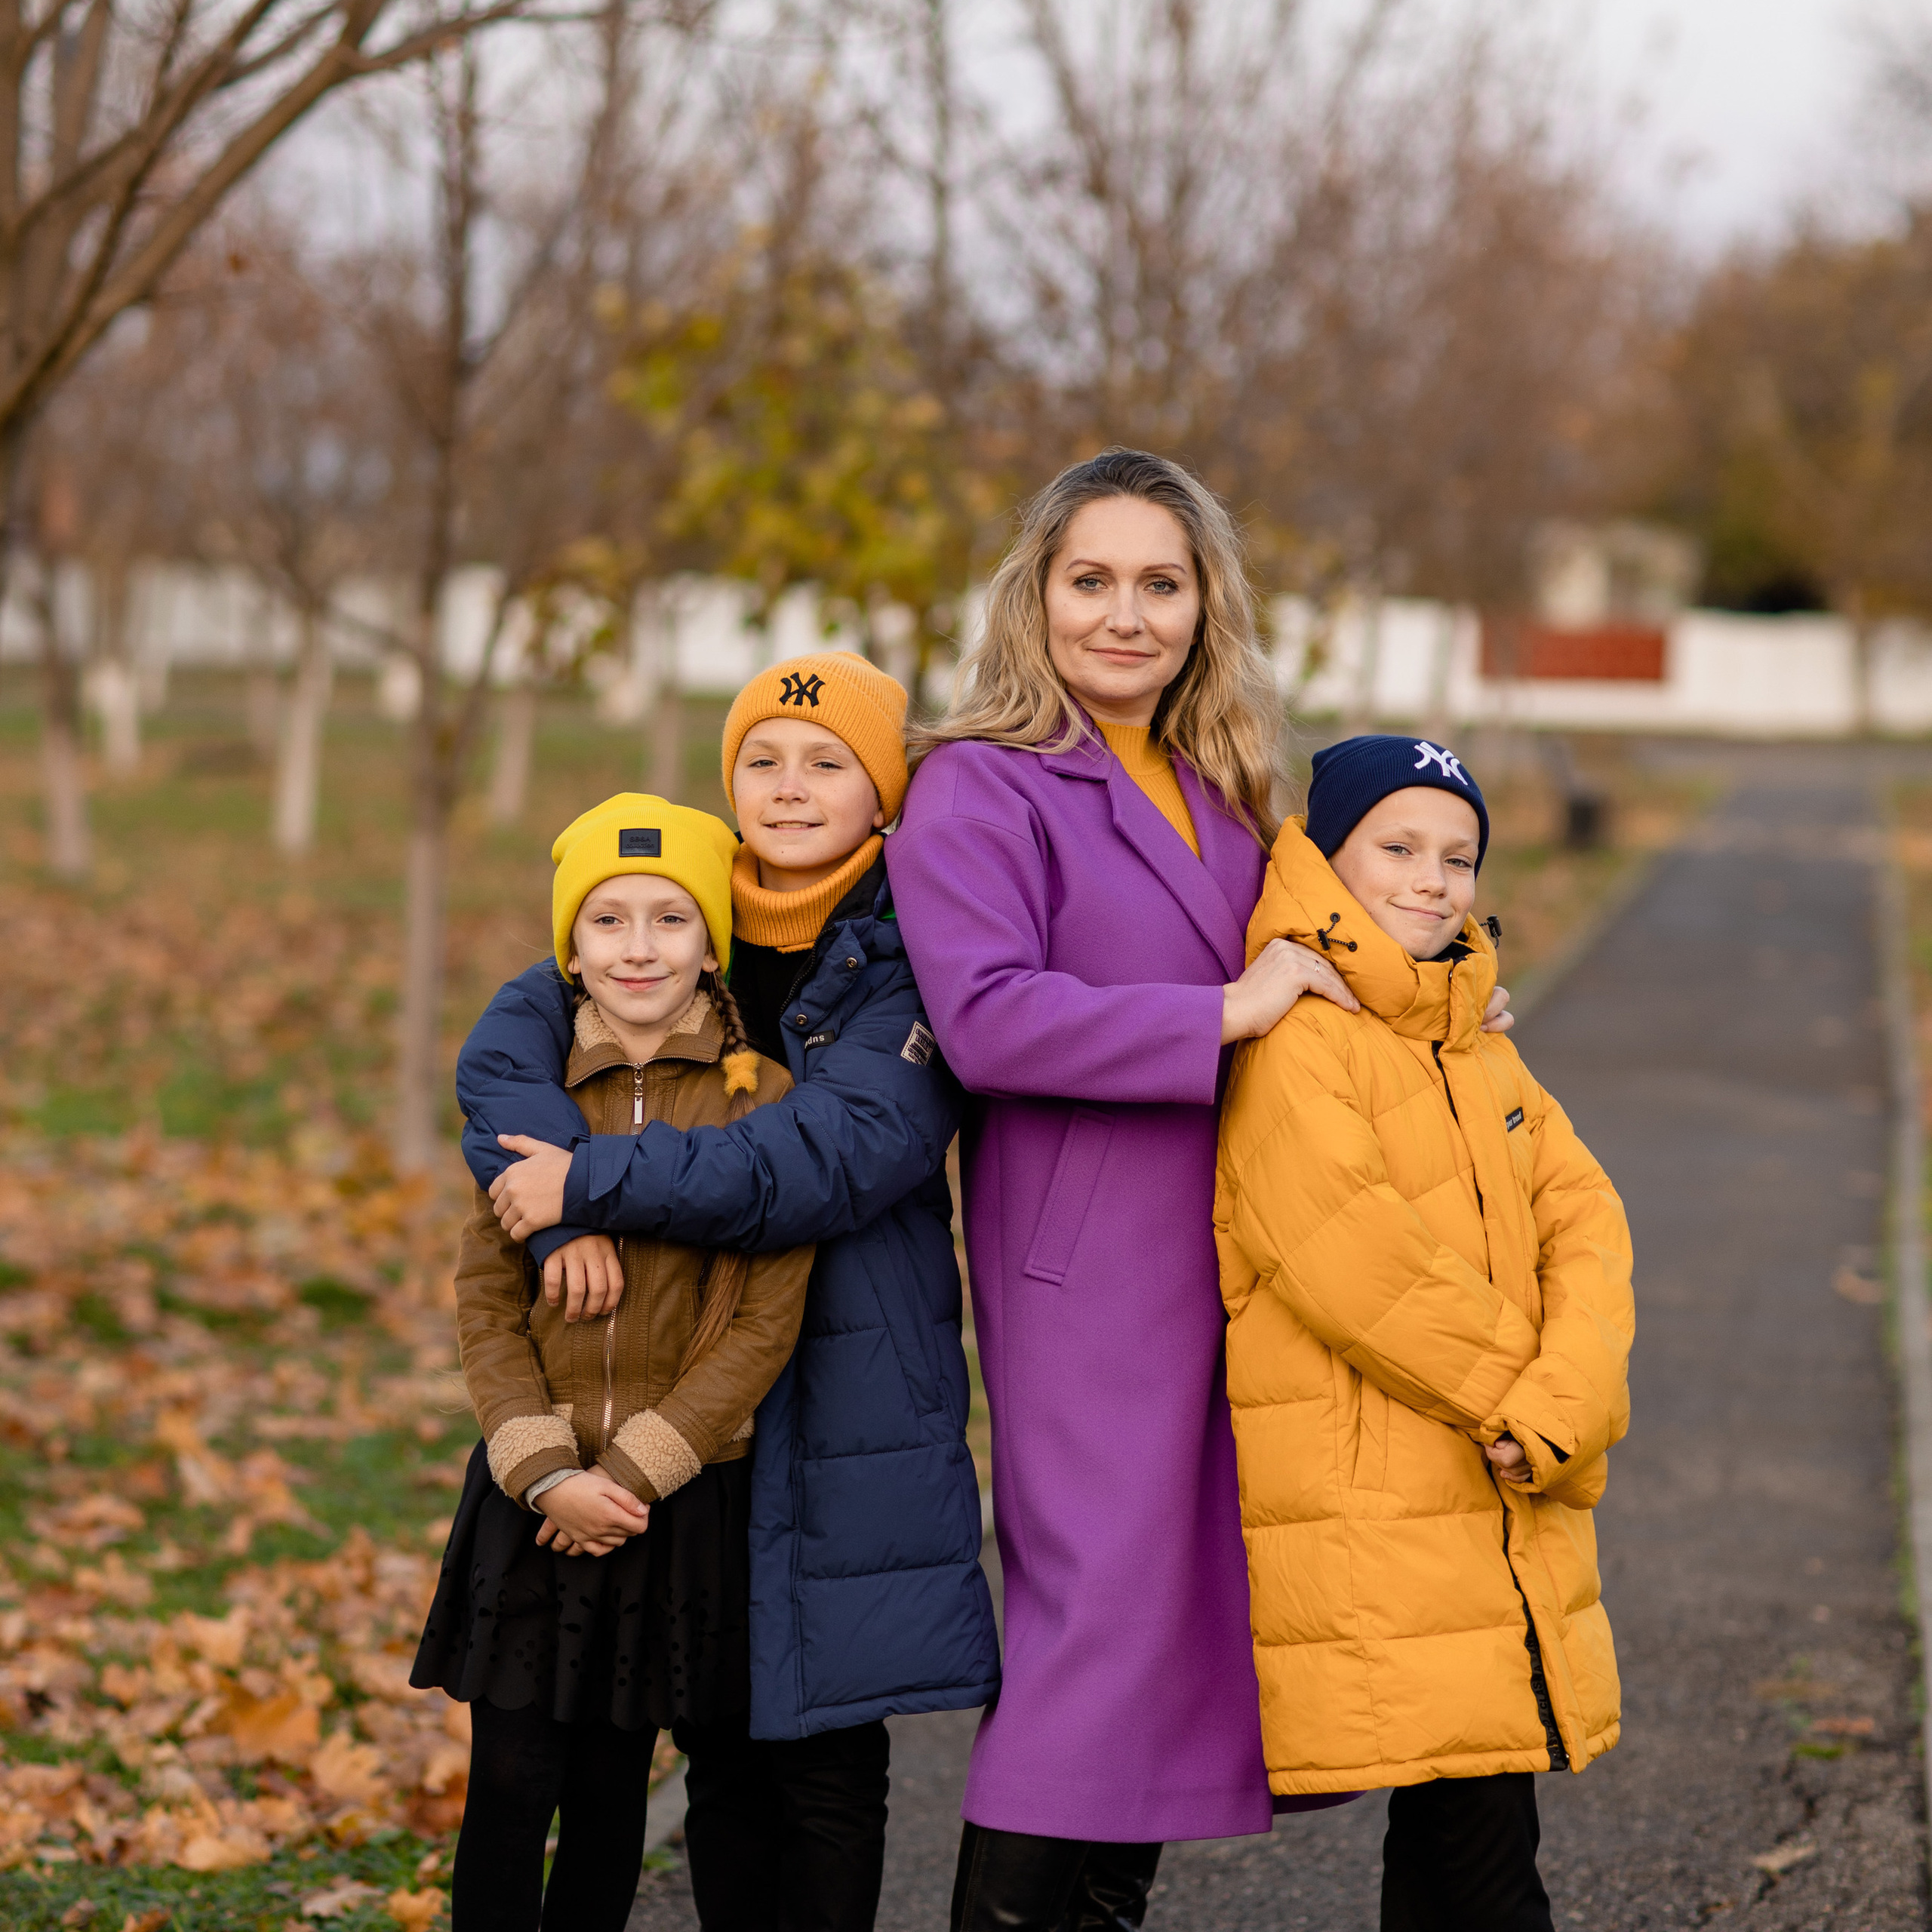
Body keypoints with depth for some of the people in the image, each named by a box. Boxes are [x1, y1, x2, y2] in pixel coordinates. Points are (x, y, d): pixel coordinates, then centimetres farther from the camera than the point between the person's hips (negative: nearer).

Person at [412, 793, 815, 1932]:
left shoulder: (763, 1102, -3)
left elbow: (766, 1319, -7)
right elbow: (487, 1300, 2)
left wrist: (632, 1473, -11)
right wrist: (547, 1473, -10)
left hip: (683, 1497, -1)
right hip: (535, 1495, 1)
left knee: (611, 1790, 8)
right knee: (511, 1785, -1)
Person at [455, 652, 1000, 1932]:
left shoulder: (911, 958, -5)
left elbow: (842, 1153, -20)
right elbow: (505, 1054, -4)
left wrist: (599, 1183, -20)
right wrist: (560, 1213, -22)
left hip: (851, 1396, -4)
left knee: (828, 1755, 0)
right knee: (720, 1752, 10)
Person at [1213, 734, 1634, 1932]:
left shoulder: (1481, 1054, 18)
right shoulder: (1293, 1041, -9)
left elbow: (1584, 1225, 7)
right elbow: (1349, 1256, -19)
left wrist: (1566, 1403, -12)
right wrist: (1517, 1395, -11)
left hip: (1508, 1517, 8)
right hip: (1364, 1521, -8)